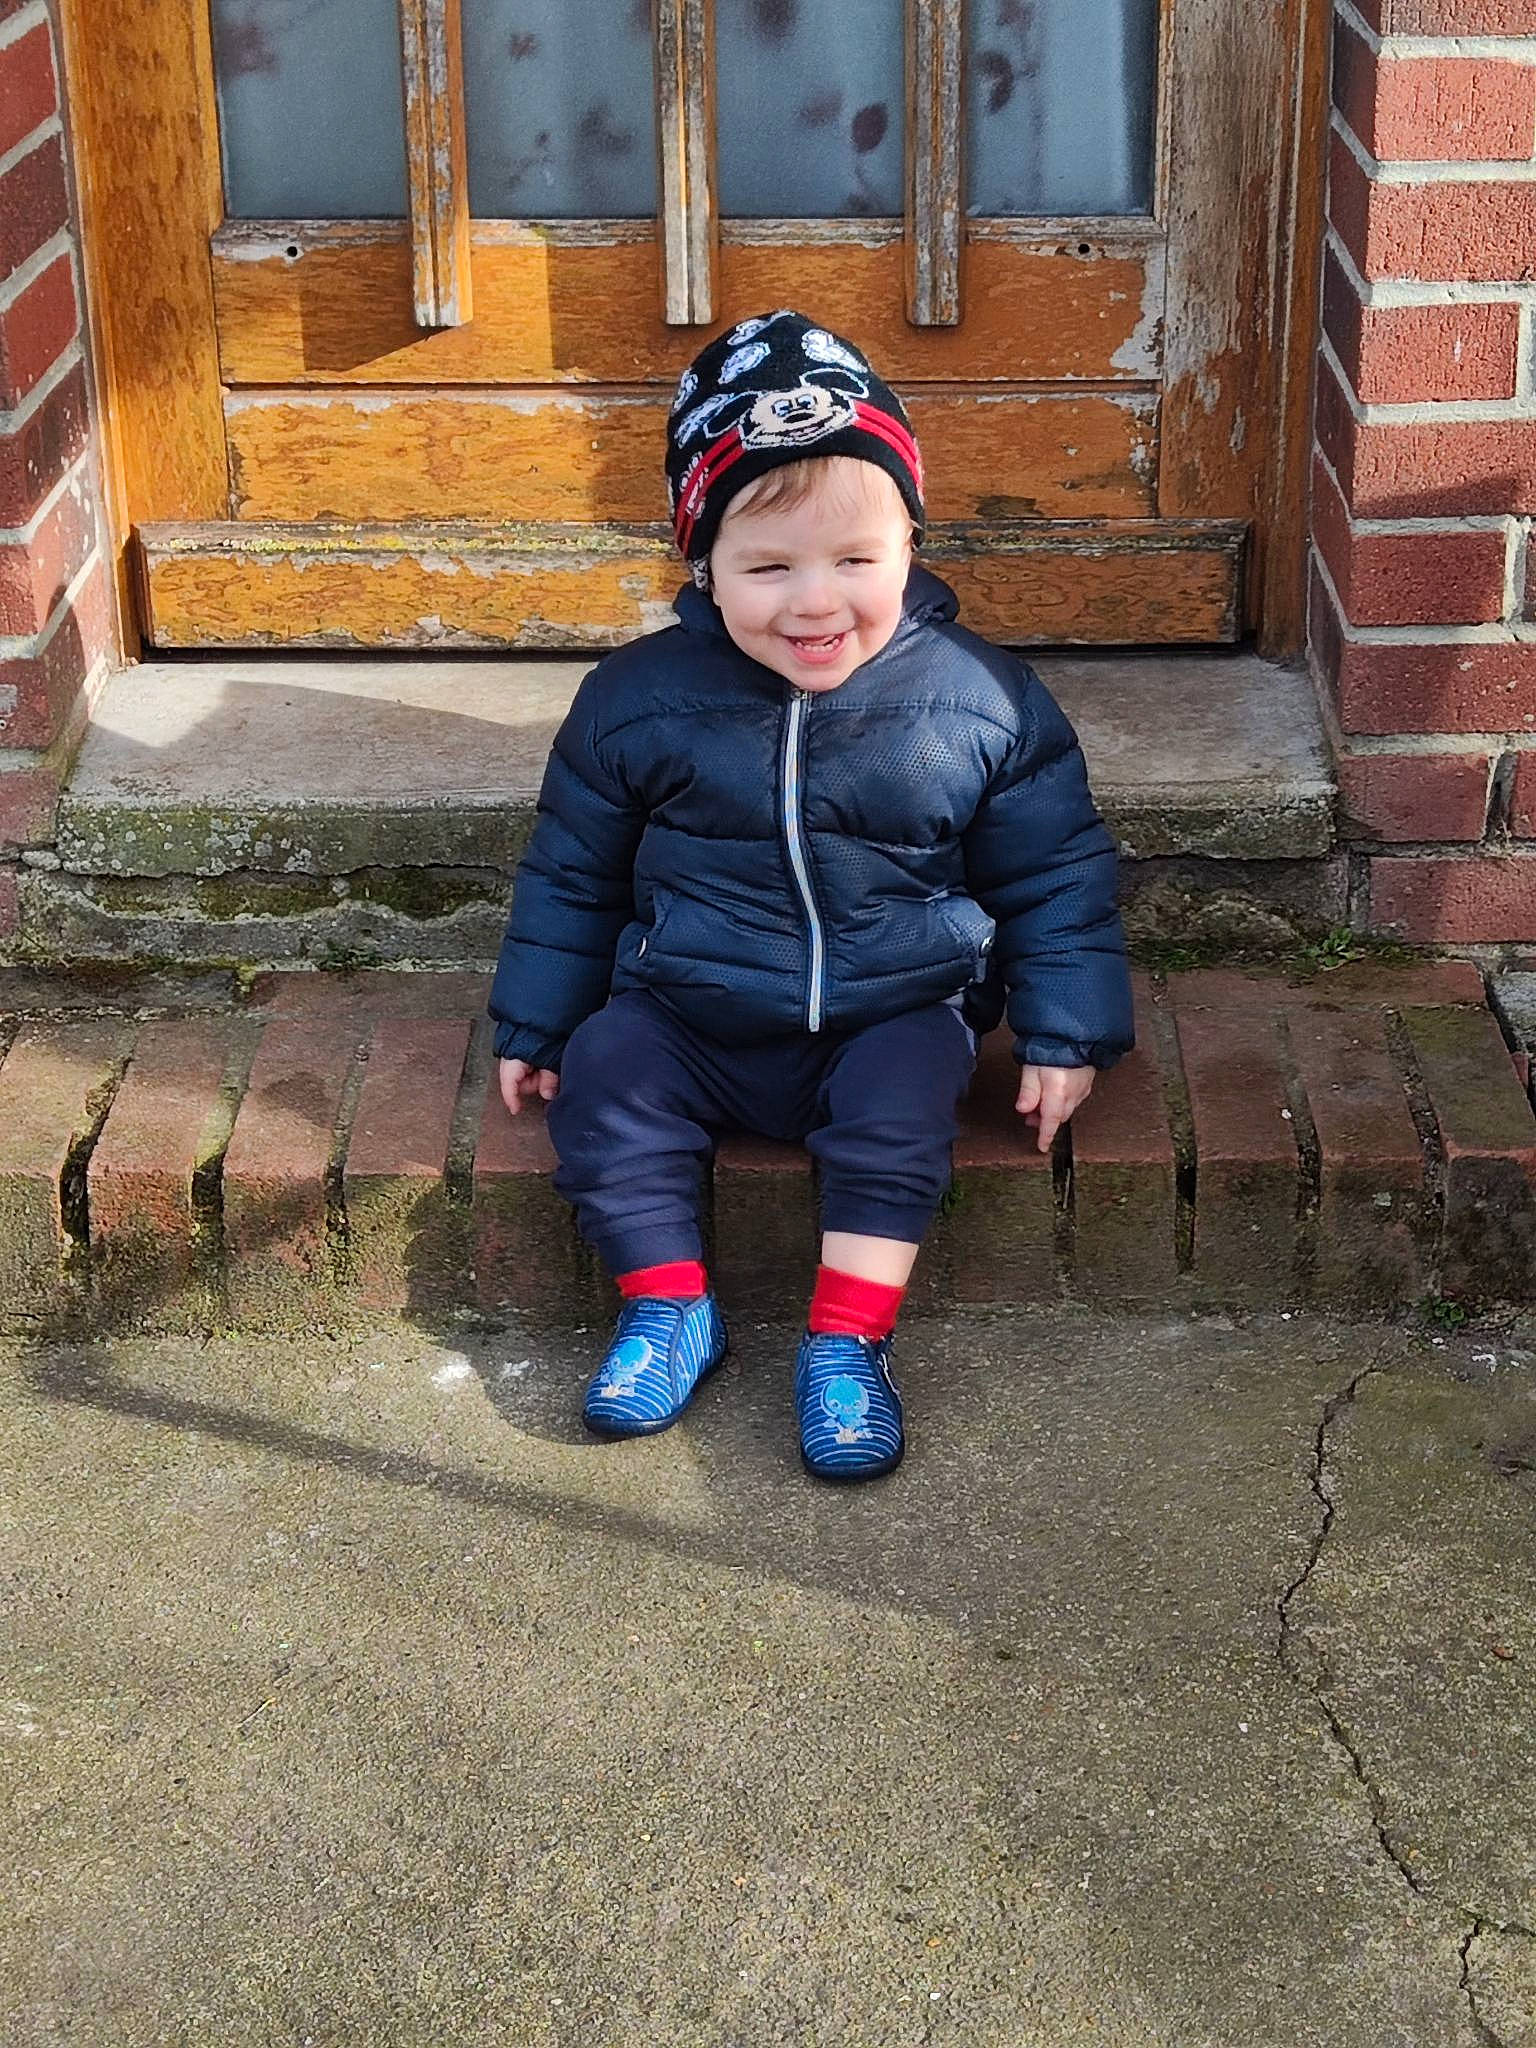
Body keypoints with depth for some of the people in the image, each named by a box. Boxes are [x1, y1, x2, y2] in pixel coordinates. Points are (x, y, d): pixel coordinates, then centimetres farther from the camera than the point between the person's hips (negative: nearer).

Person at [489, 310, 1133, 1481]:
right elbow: (573, 869, 7)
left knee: (905, 1095, -29)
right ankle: (670, 1307, -6)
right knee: (604, 1077, -21)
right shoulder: (641, 700, -7)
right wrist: (536, 1025, 10)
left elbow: (1056, 875, 3)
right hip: (692, 1018, 2)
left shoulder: (981, 700, -9)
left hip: (895, 1017, -1)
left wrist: (1066, 1034, -1)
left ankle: (849, 1342, -18)